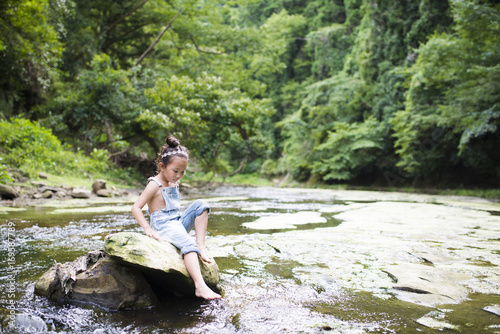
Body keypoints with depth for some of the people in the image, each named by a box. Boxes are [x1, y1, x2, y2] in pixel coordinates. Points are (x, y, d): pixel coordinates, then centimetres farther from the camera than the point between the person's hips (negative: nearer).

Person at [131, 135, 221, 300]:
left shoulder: (174, 183, 16)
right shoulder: (155, 185, -9)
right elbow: (136, 208, -16)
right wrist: (148, 229, -24)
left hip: (178, 222, 8)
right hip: (163, 225, -8)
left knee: (200, 204, -4)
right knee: (188, 243, -32)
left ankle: (201, 245, -12)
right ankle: (200, 286, -46)